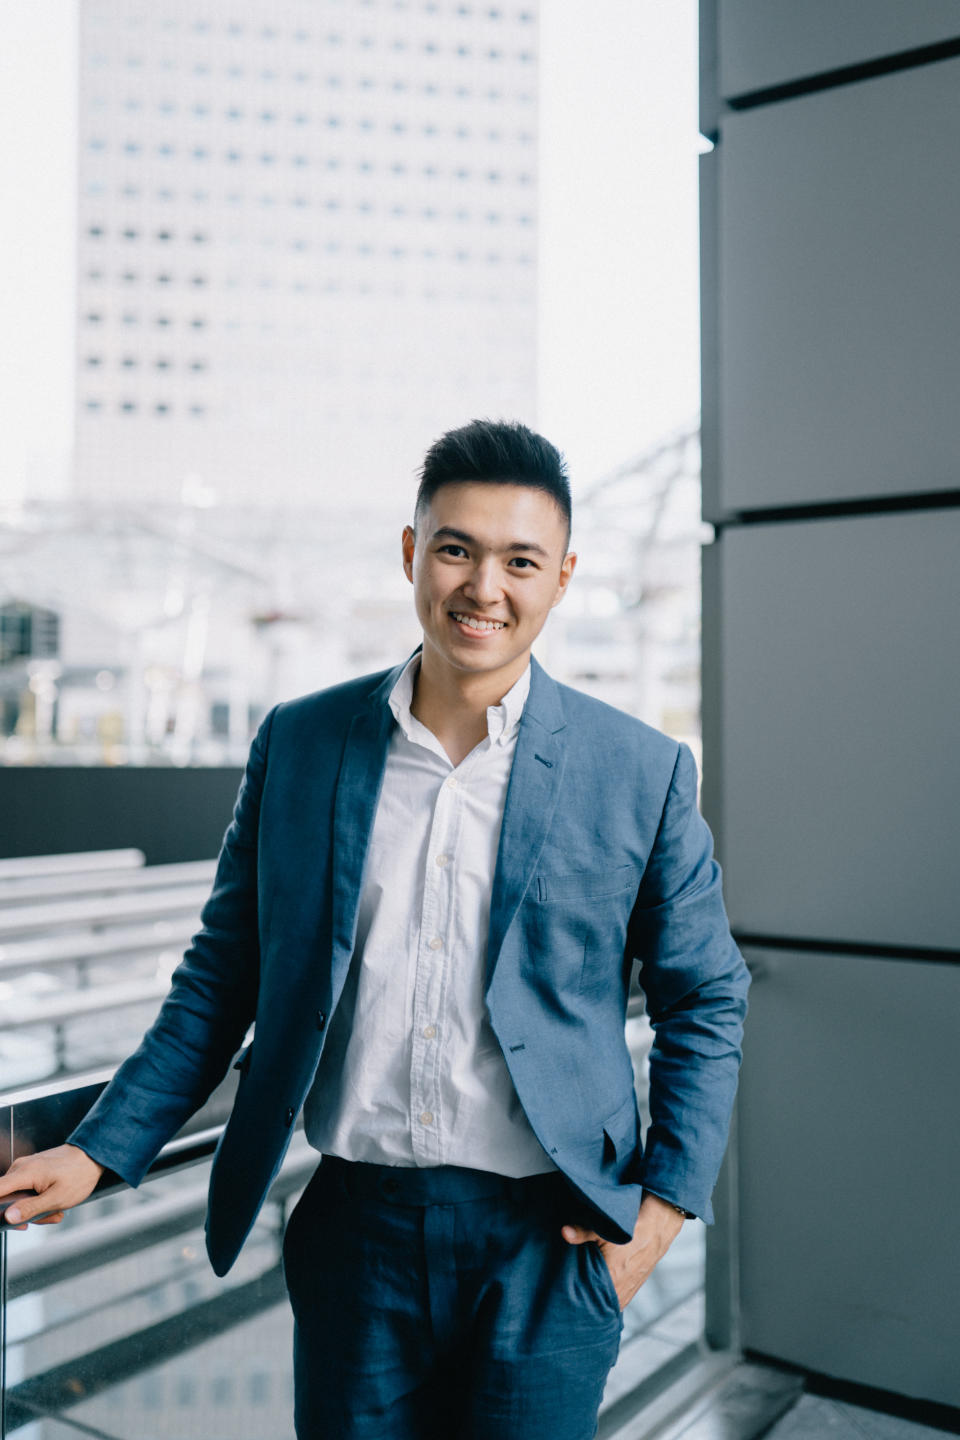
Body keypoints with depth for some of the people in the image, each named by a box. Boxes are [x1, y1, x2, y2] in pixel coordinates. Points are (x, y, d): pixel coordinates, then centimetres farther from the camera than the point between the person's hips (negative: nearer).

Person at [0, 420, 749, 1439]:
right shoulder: (296, 744, 0)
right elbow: (223, 973, 7)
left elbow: (705, 1003, 4)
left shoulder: (643, 773, -5)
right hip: (355, 1227, 2)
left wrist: (668, 1201, -2)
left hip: (546, 1240, -1)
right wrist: (101, 1150, 2)